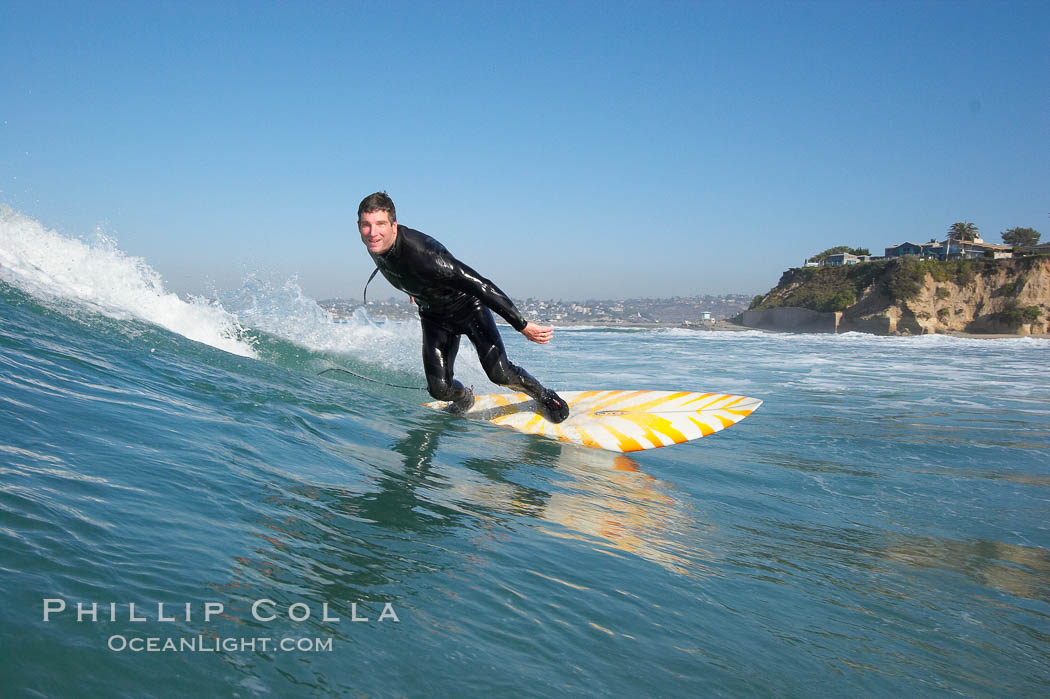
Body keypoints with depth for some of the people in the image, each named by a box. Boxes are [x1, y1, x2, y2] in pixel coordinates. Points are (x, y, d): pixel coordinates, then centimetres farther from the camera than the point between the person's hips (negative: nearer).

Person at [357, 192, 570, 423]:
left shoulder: (421, 253, -38)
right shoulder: (377, 245, -16)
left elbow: (479, 284, -36)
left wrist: (522, 325, -35)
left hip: (469, 306, -5)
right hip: (434, 317, 6)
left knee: (499, 373, -18)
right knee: (439, 389, -6)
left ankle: (543, 395, 13)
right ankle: (464, 398, 31)